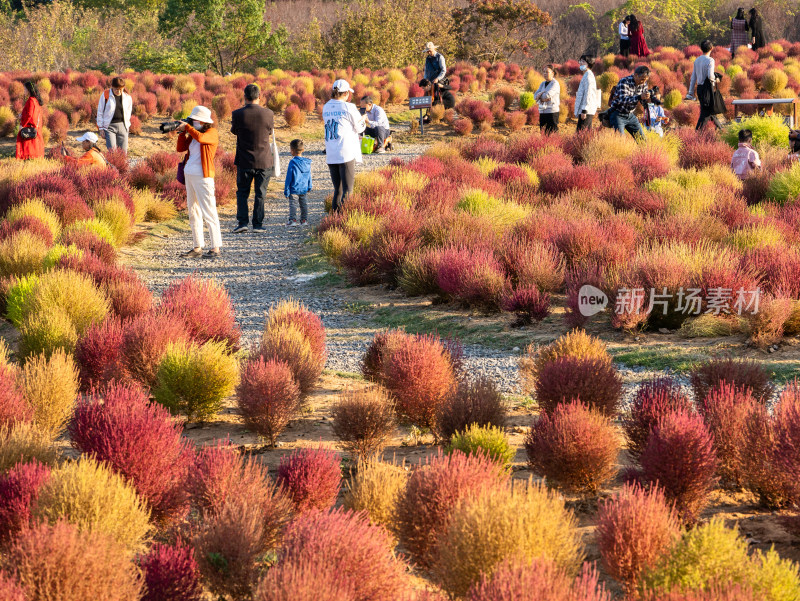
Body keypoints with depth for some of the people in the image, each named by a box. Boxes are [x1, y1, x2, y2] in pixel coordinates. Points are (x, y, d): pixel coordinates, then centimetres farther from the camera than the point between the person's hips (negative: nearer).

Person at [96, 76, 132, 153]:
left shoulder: (127, 97, 4)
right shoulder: (105, 95, -4)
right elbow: (100, 112, 2)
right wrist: (101, 127, 1)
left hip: (122, 126, 3)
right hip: (109, 126, -3)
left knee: (123, 151, 1)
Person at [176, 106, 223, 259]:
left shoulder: (212, 132, -7)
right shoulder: (193, 135, 15)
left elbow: (200, 137, -27)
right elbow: (181, 148, 13)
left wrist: (187, 127, -16)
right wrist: (182, 132, 3)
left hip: (203, 177, -9)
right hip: (189, 175, 9)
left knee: (208, 212, -10)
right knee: (193, 212, 9)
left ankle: (216, 247, -9)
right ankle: (198, 247, 13)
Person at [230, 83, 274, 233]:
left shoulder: (238, 114, -13)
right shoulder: (268, 114, -10)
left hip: (244, 161, -1)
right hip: (263, 161, 1)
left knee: (242, 193, 11)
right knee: (260, 194, 10)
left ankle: (242, 222, 2)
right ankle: (258, 224, 9)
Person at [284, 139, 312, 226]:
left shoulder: (292, 163, -16)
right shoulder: (307, 163, 1)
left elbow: (289, 177, -12)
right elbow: (309, 175, 12)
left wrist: (286, 190, -6)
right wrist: (310, 186, 25)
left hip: (294, 189, -6)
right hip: (304, 188, 6)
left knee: (292, 204, 1)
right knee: (303, 203, 15)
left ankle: (293, 220, -5)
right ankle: (304, 220, 17)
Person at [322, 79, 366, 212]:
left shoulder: (326, 107, 9)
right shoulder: (349, 108, -8)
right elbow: (360, 128, 2)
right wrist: (364, 119, 25)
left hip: (330, 155, 6)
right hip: (346, 154, -6)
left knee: (337, 189, 14)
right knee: (347, 189, -5)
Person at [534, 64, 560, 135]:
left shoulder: (555, 84, -7)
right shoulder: (543, 84, 15)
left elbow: (547, 95, -19)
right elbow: (535, 96, 6)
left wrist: (540, 95, 0)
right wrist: (543, 98, -12)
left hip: (552, 112, -7)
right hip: (542, 112, 7)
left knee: (551, 133, -10)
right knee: (543, 134, 5)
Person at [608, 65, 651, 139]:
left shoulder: (643, 84, -1)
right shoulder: (624, 82, -20)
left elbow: (643, 102, 4)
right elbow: (623, 100, -33)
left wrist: (647, 98, -21)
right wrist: (640, 97, -46)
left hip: (630, 115, 6)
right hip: (618, 115, -6)